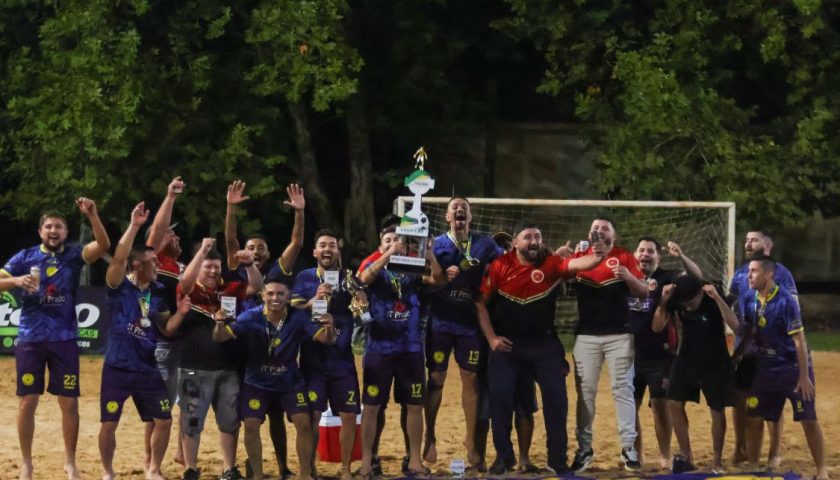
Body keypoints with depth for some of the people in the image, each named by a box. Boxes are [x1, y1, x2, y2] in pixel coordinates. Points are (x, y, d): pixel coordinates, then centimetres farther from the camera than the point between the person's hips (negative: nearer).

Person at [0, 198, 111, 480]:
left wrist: (92, 215, -29)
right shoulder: (25, 257, 3)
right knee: (27, 402, 2)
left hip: (64, 339, 0)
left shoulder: (73, 255, 2)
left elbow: (103, 246, -16)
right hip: (30, 339, 0)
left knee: (69, 403, 2)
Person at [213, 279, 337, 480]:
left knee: (304, 423, -8)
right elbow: (220, 337, -24)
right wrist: (219, 324, -48)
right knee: (251, 426, -10)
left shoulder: (298, 318, -15)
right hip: (257, 383, -1)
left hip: (290, 382, 1)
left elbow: (327, 340, -18)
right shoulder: (251, 317, -19)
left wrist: (329, 328, -42)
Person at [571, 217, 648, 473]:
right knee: (585, 391, 5)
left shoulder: (625, 257, 1)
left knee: (623, 389, 0)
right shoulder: (579, 256, 7)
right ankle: (584, 448, 10)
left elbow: (644, 293, -4)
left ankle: (629, 447, 2)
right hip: (586, 335, 2)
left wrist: (628, 277, -23)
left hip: (619, 334, -2)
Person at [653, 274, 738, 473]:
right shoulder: (676, 299, -13)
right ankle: (686, 457, 6)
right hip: (687, 360, 3)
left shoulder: (713, 299, -23)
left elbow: (734, 325, -38)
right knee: (674, 403, -6)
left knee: (717, 411, 1)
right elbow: (657, 327, -14)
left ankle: (717, 462, 13)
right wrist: (663, 300, -28)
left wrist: (717, 298, -45)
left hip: (715, 363, -3)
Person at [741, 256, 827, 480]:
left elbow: (799, 341, -19)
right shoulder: (749, 299, -2)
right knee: (753, 417, 6)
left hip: (793, 368, -6)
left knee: (809, 420, -4)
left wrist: (804, 377, -19)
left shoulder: (786, 301, -20)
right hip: (766, 369, 6)